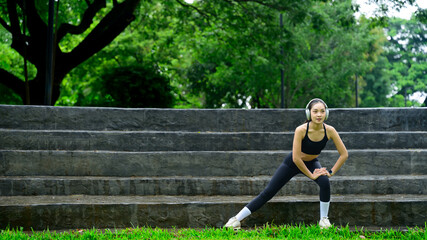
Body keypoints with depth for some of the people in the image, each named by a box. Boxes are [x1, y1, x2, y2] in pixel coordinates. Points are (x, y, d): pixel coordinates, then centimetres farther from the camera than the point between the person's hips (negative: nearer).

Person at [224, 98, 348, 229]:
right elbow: (296, 158, -31)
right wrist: (311, 175, -24)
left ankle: (324, 219, -7)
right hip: (293, 163, -2)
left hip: (312, 163, 2)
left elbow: (344, 154, -15)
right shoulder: (301, 130, -33)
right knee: (268, 192, -5)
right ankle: (237, 219, 2)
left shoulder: (329, 130, -24)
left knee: (325, 183, -28)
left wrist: (331, 172, -17)